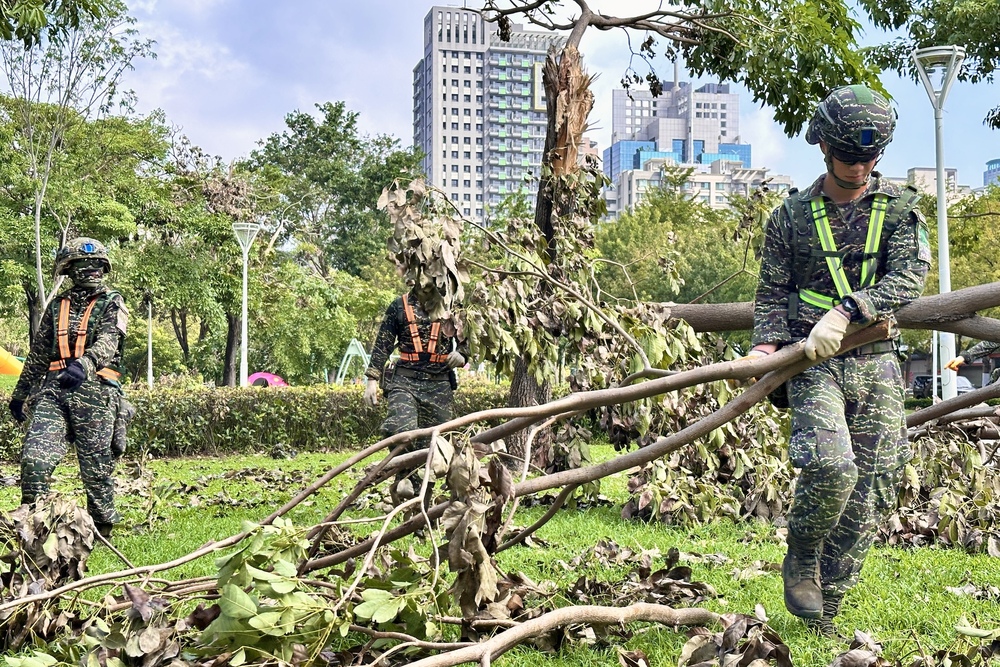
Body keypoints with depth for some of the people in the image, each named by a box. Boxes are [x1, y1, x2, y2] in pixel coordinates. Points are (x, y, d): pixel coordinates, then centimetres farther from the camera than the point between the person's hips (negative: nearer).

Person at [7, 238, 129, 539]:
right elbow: (37, 353, 23)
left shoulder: (112, 303, 4)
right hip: (53, 388, 3)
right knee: (34, 457, -13)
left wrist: (83, 364, -35)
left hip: (94, 390, -3)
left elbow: (107, 343, -15)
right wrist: (20, 393, 25)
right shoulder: (57, 305, 17)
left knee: (96, 467, 3)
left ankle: (102, 530, 19)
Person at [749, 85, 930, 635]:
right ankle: (800, 559, 6)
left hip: (877, 363, 2)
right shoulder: (791, 215, 5)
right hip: (814, 363, -2)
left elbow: (909, 279, -8)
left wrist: (845, 311, -22)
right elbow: (772, 292, 9)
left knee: (873, 488, 0)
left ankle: (822, 613, 15)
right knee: (832, 466, -25)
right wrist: (767, 343, -10)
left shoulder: (899, 208, 5)